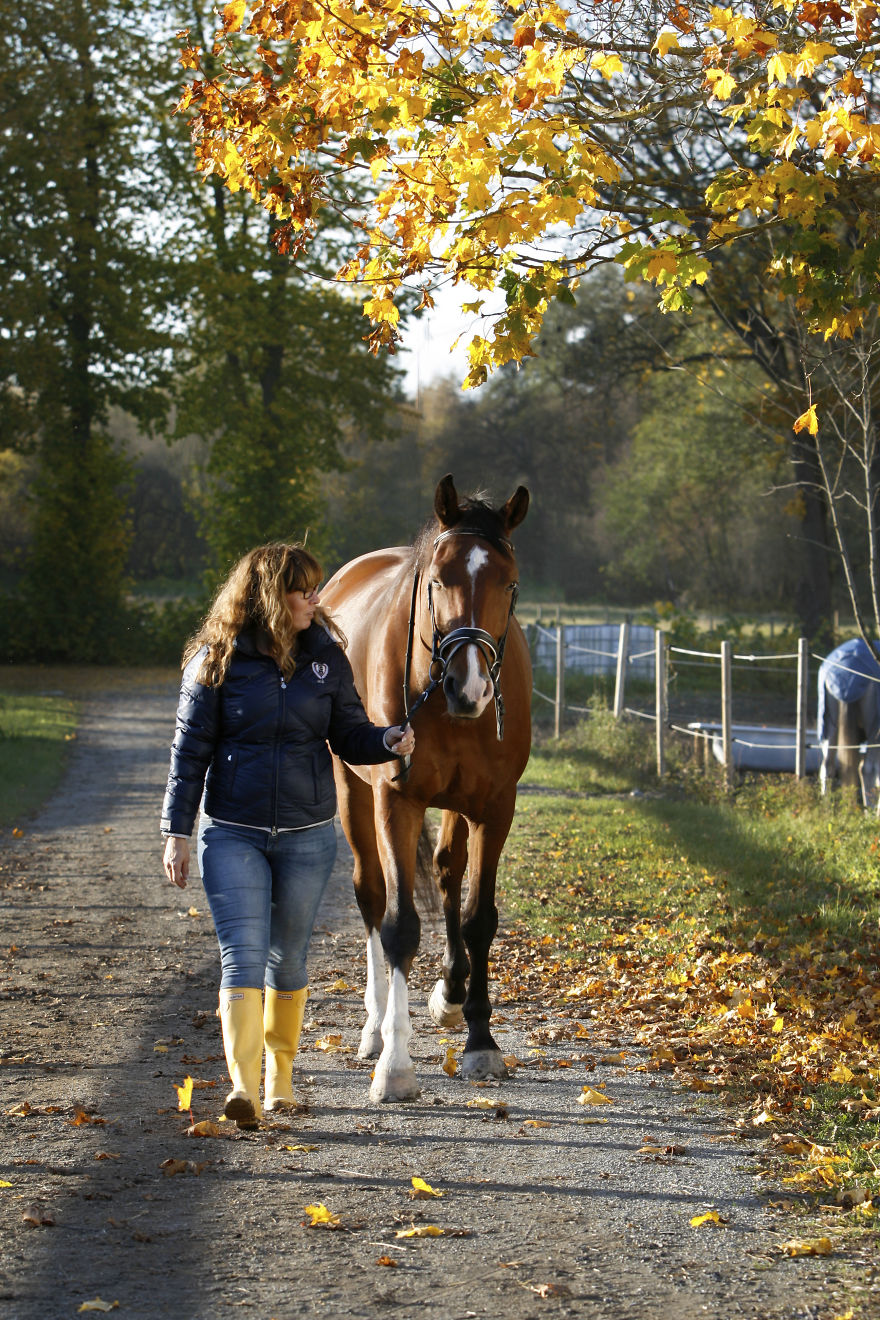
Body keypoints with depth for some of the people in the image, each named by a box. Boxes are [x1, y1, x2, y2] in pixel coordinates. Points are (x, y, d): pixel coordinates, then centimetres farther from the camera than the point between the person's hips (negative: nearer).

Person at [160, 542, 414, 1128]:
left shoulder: (327, 657, 1)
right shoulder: (218, 660, -6)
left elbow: (350, 736, 6)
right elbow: (190, 750, -2)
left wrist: (390, 741, -16)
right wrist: (177, 832, -4)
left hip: (308, 835, 2)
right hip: (233, 833, -2)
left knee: (288, 959, 12)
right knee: (243, 955, -12)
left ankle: (280, 1072, 29)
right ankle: (243, 1086, -18)